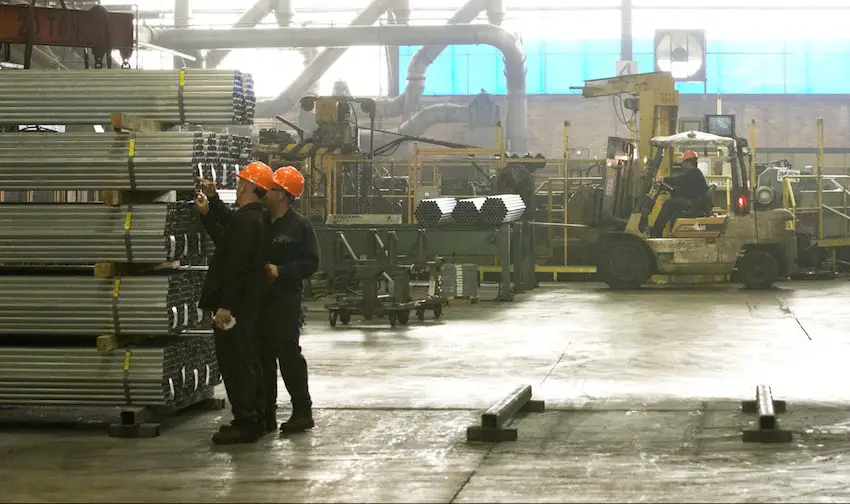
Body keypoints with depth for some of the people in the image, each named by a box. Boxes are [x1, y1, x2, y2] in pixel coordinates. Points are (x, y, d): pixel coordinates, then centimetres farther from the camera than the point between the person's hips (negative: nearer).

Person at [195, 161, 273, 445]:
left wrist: (225, 305, -25)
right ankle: (251, 420, 25)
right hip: (246, 305, 11)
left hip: (235, 306, -11)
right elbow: (225, 238, 26)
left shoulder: (246, 220, -19)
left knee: (234, 362, -7)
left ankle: (245, 424, -4)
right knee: (246, 361, 16)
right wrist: (209, 206, 30)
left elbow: (236, 265, -24)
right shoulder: (254, 218, 13)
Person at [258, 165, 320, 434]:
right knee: (264, 356, 10)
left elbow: (310, 263, -9)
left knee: (289, 354, -5)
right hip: (261, 299, 7)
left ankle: (302, 412, 4)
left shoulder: (300, 226, -6)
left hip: (286, 300, -6)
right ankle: (266, 414, 17)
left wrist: (281, 271, -19)